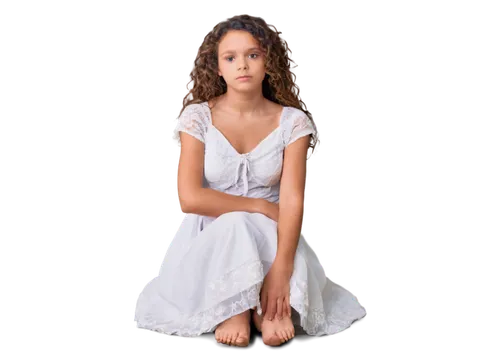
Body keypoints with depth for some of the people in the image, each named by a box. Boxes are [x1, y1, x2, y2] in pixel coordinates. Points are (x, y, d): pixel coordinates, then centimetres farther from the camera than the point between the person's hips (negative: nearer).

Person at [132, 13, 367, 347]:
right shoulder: (198, 116, -7)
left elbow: (292, 201, -16)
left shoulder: (292, 121, -6)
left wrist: (281, 269, -31)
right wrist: (262, 207, -15)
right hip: (210, 235, 0)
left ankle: (268, 305, -10)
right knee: (235, 225, -33)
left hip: (271, 238, 0)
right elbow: (190, 198, -16)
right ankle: (230, 307, -17)